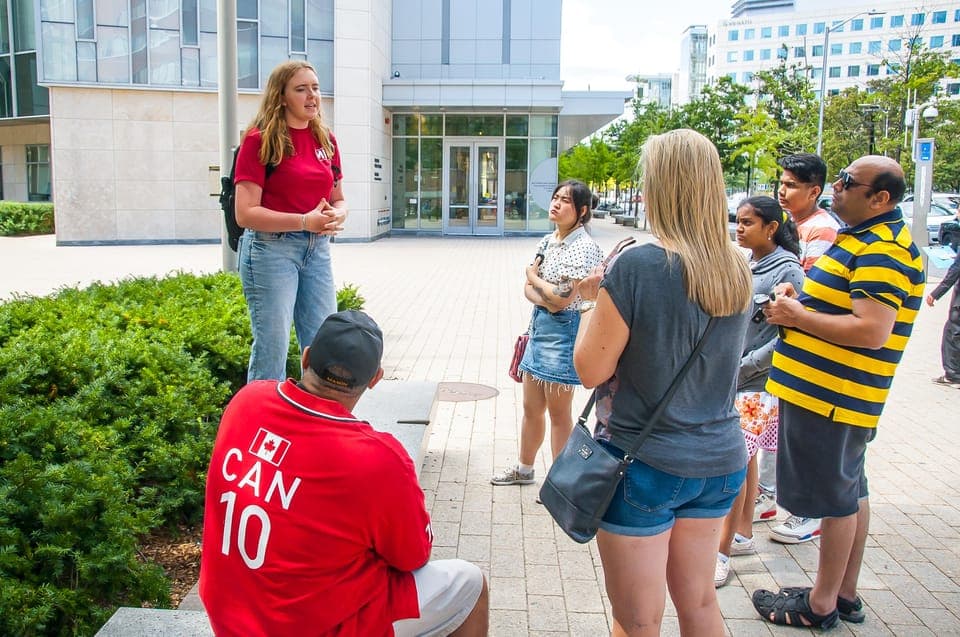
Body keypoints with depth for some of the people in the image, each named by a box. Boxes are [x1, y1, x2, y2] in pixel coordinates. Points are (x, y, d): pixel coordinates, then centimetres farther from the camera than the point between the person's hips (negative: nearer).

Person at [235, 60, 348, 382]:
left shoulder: (326, 139, 10)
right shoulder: (259, 140, -7)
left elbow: (338, 199, 19)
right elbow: (245, 213, -13)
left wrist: (336, 215, -5)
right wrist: (304, 221, -22)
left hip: (317, 249, 6)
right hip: (271, 248, -6)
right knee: (272, 347, -2)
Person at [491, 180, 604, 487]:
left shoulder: (583, 247, -16)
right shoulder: (547, 241, 9)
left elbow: (563, 297, -23)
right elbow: (528, 289, 8)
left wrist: (534, 277, -7)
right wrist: (545, 300, -13)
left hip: (563, 331, -8)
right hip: (539, 324, 8)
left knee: (559, 412, 4)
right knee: (531, 406, 19)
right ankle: (524, 468, 37)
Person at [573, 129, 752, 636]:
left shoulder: (637, 267, -20)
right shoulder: (738, 271, 0)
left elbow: (590, 369, -14)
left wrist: (593, 302, 0)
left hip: (643, 465, -6)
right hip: (720, 460, 7)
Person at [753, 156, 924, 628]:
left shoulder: (883, 250, -19)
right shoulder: (862, 239, 15)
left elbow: (871, 331, -28)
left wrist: (796, 316, -18)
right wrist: (800, 302, 4)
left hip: (833, 396, -11)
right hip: (828, 392, 11)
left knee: (836, 497, 2)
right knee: (850, 492, 18)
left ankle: (822, 604, 17)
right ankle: (845, 594, 32)